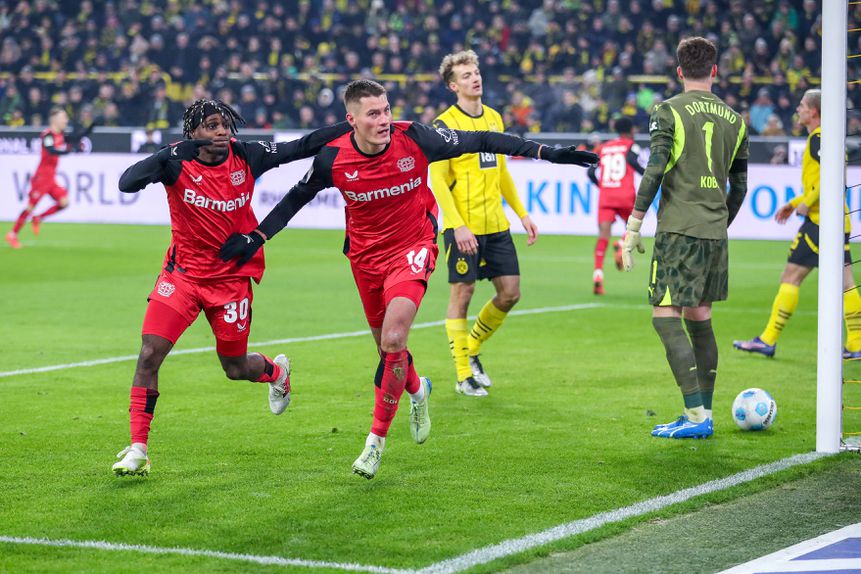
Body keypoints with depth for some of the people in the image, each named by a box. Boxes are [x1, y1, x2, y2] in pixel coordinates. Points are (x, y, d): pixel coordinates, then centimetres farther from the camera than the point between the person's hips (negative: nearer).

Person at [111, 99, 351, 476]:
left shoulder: (246, 156, -8)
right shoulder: (177, 163, -14)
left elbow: (302, 147, -1)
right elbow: (127, 184, -29)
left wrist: (352, 127, -7)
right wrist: (174, 153, -39)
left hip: (232, 277, 1)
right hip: (183, 272, -1)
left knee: (236, 368, 11)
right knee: (149, 353, -15)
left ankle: (276, 371, 49)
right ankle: (137, 450, -7)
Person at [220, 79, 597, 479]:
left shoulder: (414, 139, -19)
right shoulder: (333, 158, -15)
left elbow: (479, 142, -10)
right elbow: (297, 198, 4)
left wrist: (546, 153, -11)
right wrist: (256, 237, 0)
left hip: (412, 249, -3)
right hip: (366, 255, 3)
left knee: (393, 341, -20)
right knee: (387, 345, 13)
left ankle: (377, 438, -5)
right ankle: (416, 390, 50)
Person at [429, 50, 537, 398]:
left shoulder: (494, 118, 13)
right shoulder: (445, 124, -8)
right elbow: (437, 179, -13)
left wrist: (522, 213, 18)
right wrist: (457, 226, -21)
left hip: (496, 225, 7)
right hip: (463, 227, -7)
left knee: (510, 292, 5)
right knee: (462, 294, -2)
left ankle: (472, 351, 26)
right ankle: (464, 376, 7)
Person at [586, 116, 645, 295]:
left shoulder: (604, 148, 19)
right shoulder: (631, 146, 7)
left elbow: (591, 172, 13)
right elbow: (631, 160, -16)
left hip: (605, 195, 3)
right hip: (625, 196, -3)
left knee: (604, 235, -4)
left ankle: (598, 272, -21)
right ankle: (623, 245, -14)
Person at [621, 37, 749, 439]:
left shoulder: (668, 112, -4)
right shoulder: (734, 120, 12)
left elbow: (654, 172, -12)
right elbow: (739, 186, 17)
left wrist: (633, 227, -8)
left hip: (678, 231, -6)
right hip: (714, 232, 6)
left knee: (666, 319, -5)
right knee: (700, 319, 14)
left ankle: (696, 416, -13)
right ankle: (704, 413, 16)